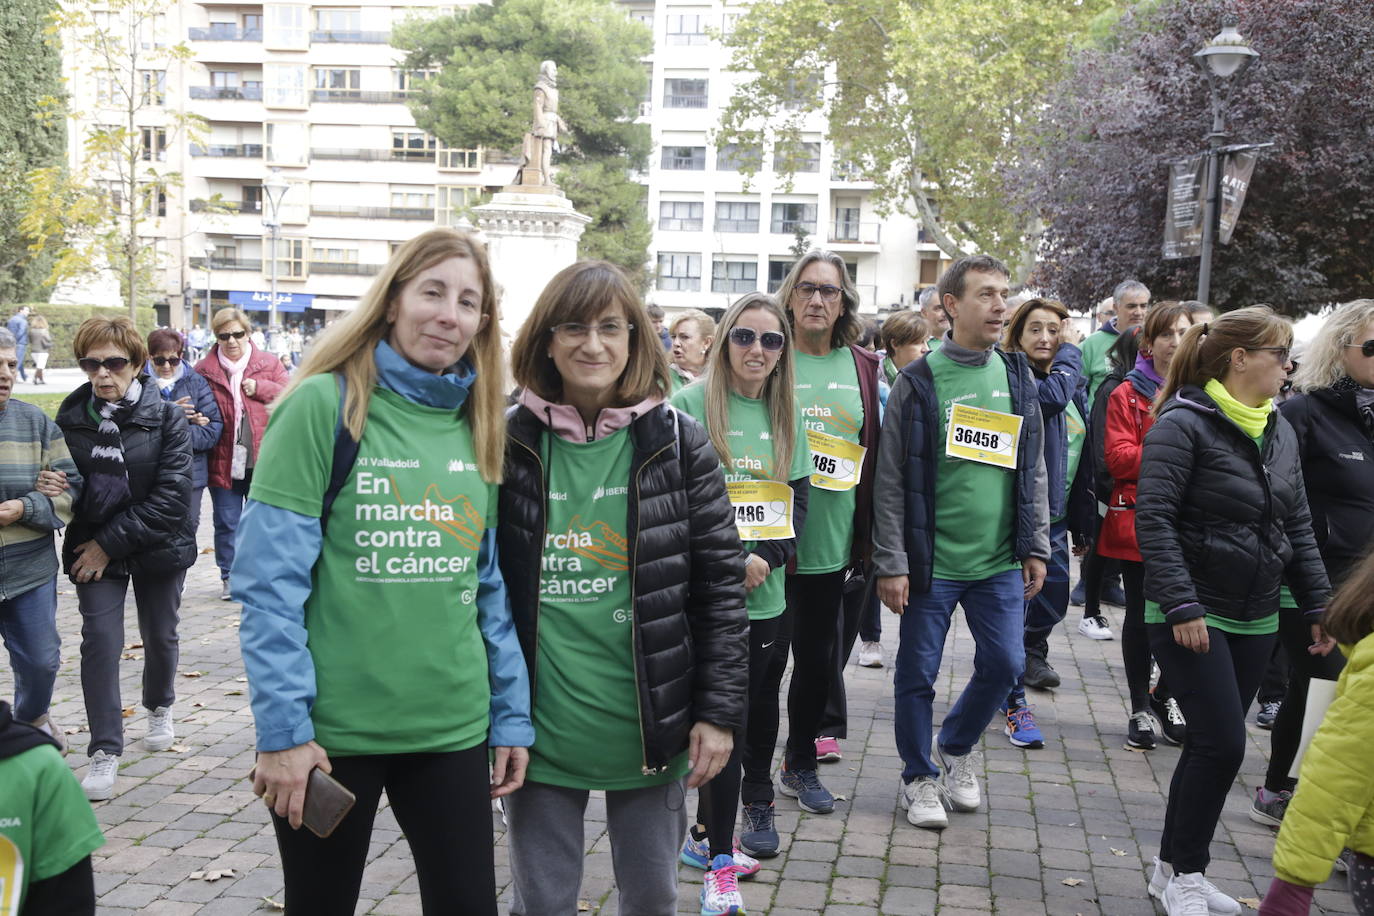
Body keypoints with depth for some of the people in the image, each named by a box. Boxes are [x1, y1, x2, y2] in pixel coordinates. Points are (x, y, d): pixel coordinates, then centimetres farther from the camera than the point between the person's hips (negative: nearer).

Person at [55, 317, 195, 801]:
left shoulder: (166, 417, -13)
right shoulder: (70, 417, -4)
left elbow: (170, 497, -18)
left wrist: (112, 542, -18)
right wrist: (86, 543, -14)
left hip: (157, 546, -1)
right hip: (94, 548, 1)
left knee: (160, 637, 15)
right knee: (100, 641, -9)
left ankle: (160, 708, 44)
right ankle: (105, 751, 0)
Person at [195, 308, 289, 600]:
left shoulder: (269, 364, 3)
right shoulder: (204, 370, 2)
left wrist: (260, 388, -13)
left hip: (262, 462, 0)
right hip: (223, 462, 0)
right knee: (227, 524, 7)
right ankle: (230, 578, 20)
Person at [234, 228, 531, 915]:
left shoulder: (478, 425, 7)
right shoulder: (324, 404, -9)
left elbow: (493, 585, 11)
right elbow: (271, 580, -12)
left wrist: (511, 717, 8)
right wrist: (282, 729, -15)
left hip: (455, 727, 4)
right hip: (330, 729, -4)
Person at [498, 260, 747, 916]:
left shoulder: (679, 444, -3)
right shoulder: (509, 444, -2)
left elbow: (721, 584, -2)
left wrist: (719, 711, -5)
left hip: (651, 728, 0)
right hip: (542, 729, 0)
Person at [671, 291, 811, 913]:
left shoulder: (787, 416, 12)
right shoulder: (689, 405, -4)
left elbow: (798, 502, 9)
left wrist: (763, 559, -9)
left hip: (766, 597, 5)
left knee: (753, 708, 12)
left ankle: (705, 837, 29)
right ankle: (721, 862, 6)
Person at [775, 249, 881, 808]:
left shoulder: (862, 367, 9)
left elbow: (874, 451, 13)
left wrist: (872, 532, 9)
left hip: (841, 539, 3)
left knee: (823, 651, 11)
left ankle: (801, 763, 27)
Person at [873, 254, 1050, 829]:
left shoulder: (1017, 376, 7)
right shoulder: (919, 381, -7)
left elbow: (1033, 471, 12)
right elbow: (891, 480, -7)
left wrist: (1036, 547, 6)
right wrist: (891, 562, -11)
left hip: (999, 562, 4)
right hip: (931, 560, -4)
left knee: (1005, 662, 5)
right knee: (918, 672, 5)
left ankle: (957, 746, 32)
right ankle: (919, 776, 25)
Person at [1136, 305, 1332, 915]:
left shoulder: (1279, 430, 11)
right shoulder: (1183, 424, -13)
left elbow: (1298, 526, 15)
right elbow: (1154, 519, -18)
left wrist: (1318, 604, 11)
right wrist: (1180, 604, -23)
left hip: (1255, 620, 7)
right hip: (1190, 616, -7)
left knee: (1214, 744, 11)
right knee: (1221, 744, -10)